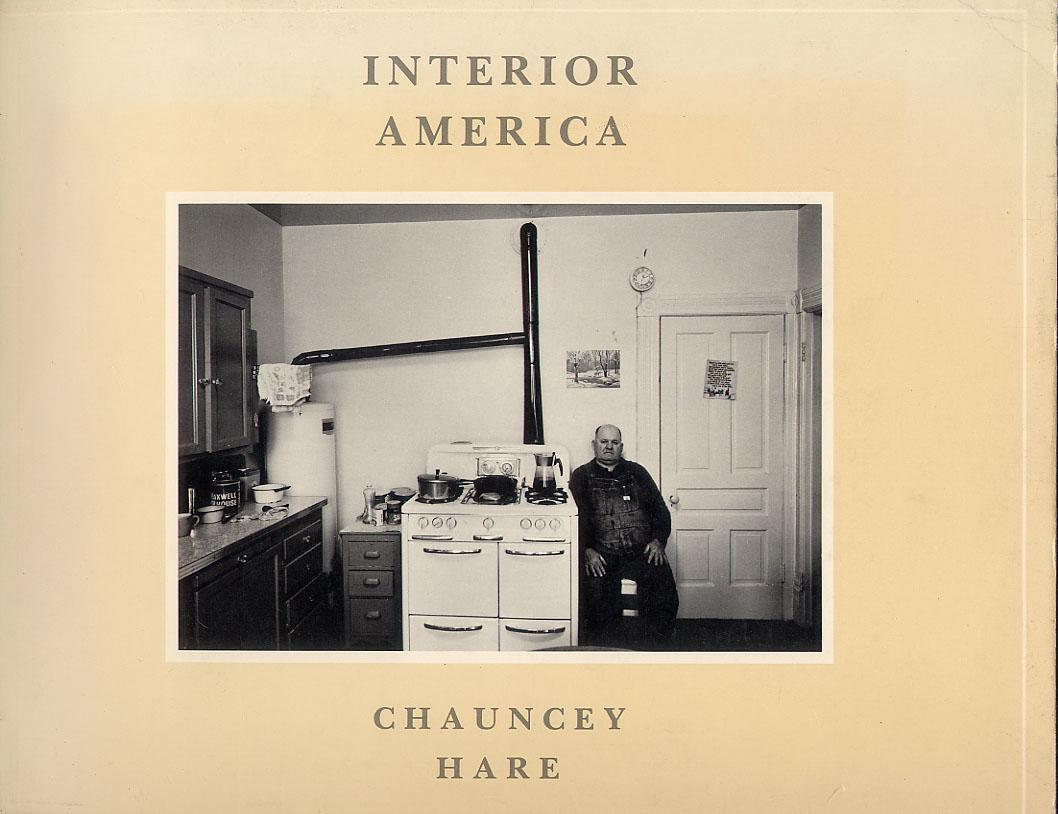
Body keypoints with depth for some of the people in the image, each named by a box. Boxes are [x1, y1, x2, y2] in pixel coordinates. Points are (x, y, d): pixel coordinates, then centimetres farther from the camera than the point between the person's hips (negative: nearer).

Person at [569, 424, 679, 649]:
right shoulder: (581, 476, 14)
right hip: (602, 553, -2)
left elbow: (659, 508, 16)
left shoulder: (636, 472, 20)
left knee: (663, 582, -26)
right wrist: (587, 550, -12)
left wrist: (658, 540, -1)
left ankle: (653, 650, -11)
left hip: (641, 550, 2)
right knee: (599, 593, -29)